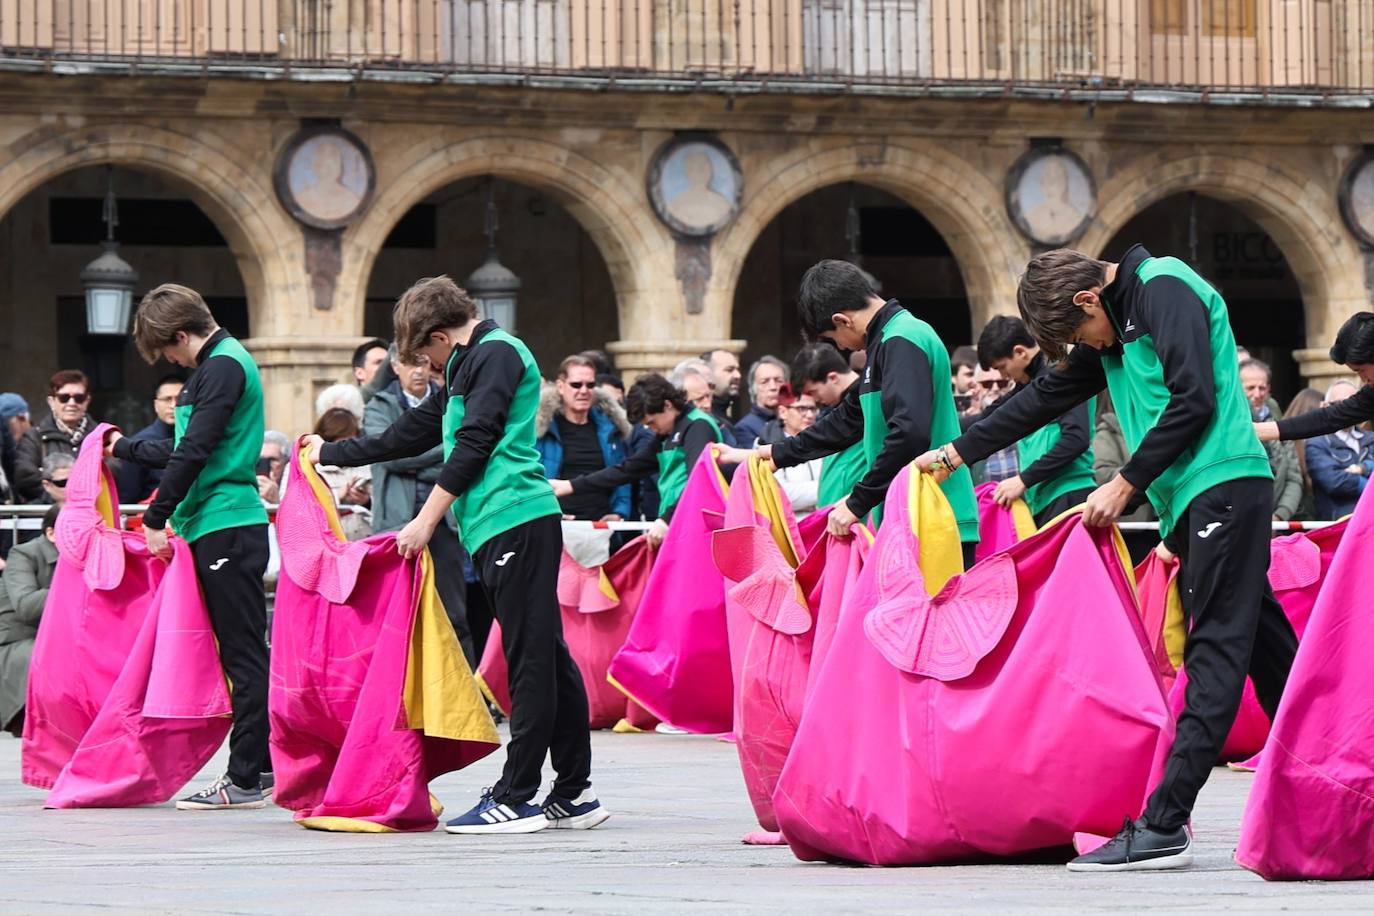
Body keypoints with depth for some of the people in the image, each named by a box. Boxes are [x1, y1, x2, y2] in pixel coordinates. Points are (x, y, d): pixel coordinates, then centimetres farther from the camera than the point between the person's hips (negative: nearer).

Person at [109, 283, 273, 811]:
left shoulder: (223, 367, -12)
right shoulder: (218, 364, 20)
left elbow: (193, 452, -18)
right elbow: (184, 450, 28)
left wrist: (156, 519, -12)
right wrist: (123, 448, 37)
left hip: (227, 526, -10)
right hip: (221, 529, 10)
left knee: (243, 653, -8)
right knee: (243, 653, 11)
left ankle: (244, 780, -8)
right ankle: (263, 762, 15)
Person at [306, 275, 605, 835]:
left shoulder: (496, 354, -6)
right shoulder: (469, 367, 25)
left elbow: (473, 446, -13)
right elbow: (412, 434, 34)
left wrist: (426, 520, -10)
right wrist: (331, 453, 41)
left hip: (517, 520, -10)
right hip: (497, 530, 10)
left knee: (532, 659, -8)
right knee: (545, 660, 8)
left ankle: (514, 799, -10)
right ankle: (575, 794, 10)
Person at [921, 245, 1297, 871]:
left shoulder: (1163, 290, -8)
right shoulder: (1114, 331, 22)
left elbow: (1194, 401, -17)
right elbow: (1047, 397, 31)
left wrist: (1125, 485, -11)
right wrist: (956, 453, 35)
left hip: (1223, 486, -10)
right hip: (1193, 500, 10)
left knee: (1216, 653, -12)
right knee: (1265, 651, 7)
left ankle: (1163, 827, -19)